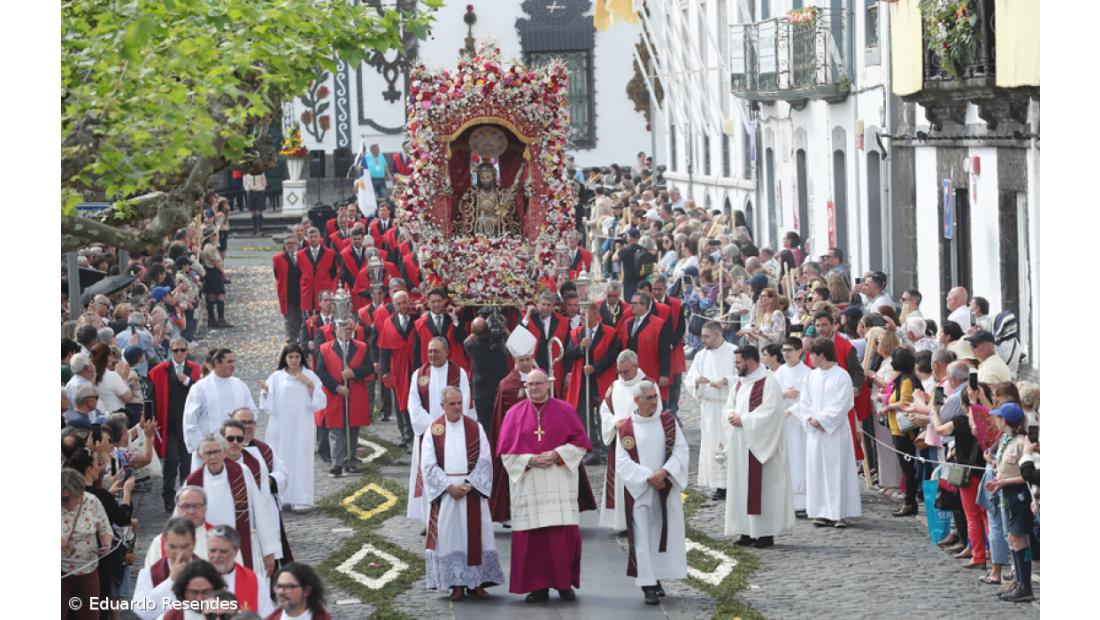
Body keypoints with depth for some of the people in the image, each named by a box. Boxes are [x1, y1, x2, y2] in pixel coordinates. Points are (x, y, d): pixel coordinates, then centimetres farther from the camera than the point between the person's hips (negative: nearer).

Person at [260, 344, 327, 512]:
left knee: (301, 460, -4)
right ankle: (281, 497, 4)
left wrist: (310, 385, -11)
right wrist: (265, 392, -17)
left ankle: (300, 499, -4)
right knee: (280, 460, -2)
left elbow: (321, 402, 1)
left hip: (301, 426, 0)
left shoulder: (310, 376, 5)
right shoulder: (276, 377, 5)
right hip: (280, 426, 0)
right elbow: (269, 404, 2)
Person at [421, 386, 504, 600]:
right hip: (444, 492, -1)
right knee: (449, 535, -2)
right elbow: (428, 465, -3)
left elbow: (485, 461, -1)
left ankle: (476, 582, 6)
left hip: (472, 491, 1)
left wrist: (469, 485, -13)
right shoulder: (434, 430, 2)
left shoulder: (475, 428, 4)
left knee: (475, 534, 0)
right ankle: (456, 584, 2)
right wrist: (449, 487, -12)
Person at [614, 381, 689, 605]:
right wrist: (648, 476, -17)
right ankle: (648, 586, -6)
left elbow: (681, 450, -2)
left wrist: (664, 472, -17)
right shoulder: (626, 429, -3)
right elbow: (622, 462, -8)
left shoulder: (668, 422, 4)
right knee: (643, 537, -5)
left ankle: (656, 578, 20)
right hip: (639, 491, -3)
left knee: (663, 534, 6)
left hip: (666, 489, 3)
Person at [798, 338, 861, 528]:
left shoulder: (841, 376, -7)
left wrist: (821, 420, -13)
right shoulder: (812, 376, 11)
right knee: (816, 471, 4)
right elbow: (804, 401, 11)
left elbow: (841, 405, -12)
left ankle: (840, 513, -3)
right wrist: (811, 418, -7)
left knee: (836, 470, -5)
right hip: (815, 431, 6)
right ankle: (823, 513, 8)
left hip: (835, 431, -6)